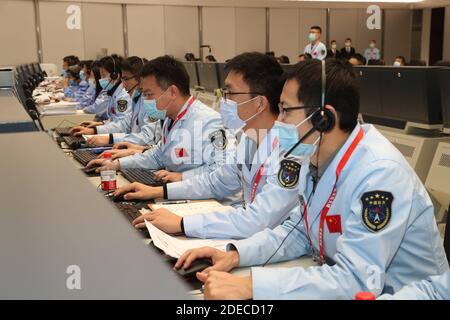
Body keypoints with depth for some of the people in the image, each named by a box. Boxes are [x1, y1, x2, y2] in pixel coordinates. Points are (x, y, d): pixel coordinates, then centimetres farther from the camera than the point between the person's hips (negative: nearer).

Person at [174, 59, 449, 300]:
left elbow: (356, 281, -31)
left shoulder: (379, 173, -27)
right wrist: (236, 254, -9)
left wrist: (248, 286, -33)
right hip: (341, 280, 6)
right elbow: (299, 230, 7)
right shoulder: (316, 156, -2)